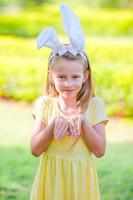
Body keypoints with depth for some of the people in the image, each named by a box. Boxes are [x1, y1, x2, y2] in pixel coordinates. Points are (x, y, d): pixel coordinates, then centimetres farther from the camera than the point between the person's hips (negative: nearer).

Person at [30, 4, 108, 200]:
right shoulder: (45, 104, -4)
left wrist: (83, 123, -20)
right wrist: (52, 127, -21)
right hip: (51, 178, 0)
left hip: (80, 179, 0)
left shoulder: (94, 105, -5)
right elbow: (35, 150, -6)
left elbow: (100, 150, -8)